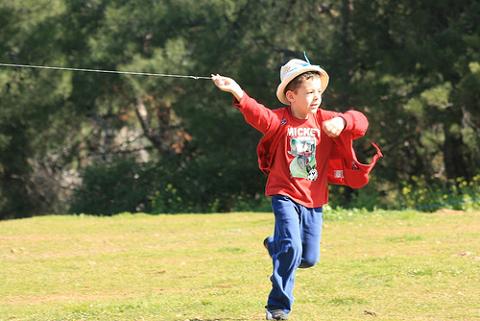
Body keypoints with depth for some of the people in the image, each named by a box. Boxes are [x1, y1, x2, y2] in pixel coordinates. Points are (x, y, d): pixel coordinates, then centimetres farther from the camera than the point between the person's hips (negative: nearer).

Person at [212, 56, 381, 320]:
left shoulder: (324, 121, 1)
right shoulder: (280, 120, -9)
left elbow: (360, 123, -6)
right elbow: (258, 114, -28)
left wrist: (342, 122, -30)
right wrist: (237, 93, -47)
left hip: (314, 199, 4)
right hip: (285, 195, -4)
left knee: (309, 259, 11)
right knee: (291, 248, -21)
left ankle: (275, 246, 44)